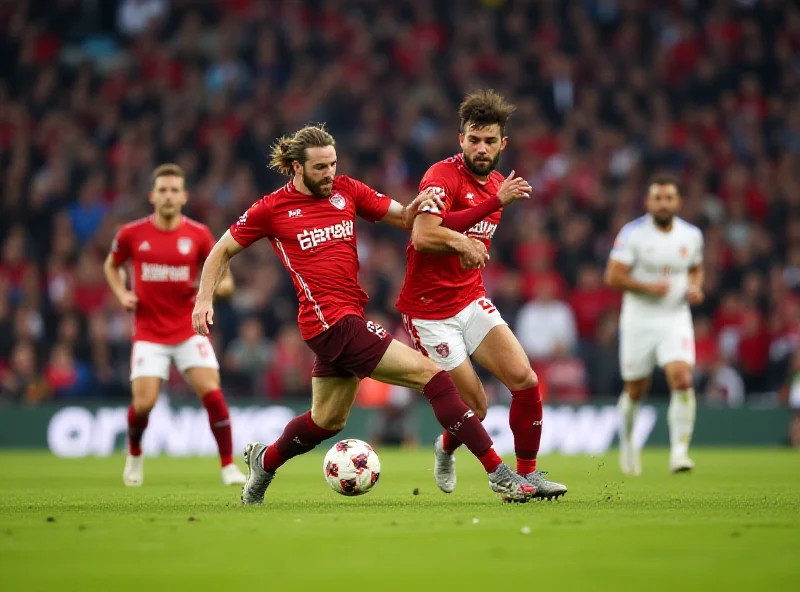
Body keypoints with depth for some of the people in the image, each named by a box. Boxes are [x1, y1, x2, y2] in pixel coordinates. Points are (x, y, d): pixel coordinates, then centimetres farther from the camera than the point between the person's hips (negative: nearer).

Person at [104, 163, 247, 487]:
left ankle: (229, 467, -4)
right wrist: (122, 294, 1)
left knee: (211, 391, -15)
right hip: (149, 333, 0)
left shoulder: (198, 234, -3)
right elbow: (111, 266, 19)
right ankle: (134, 454, 23)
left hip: (189, 330, 0)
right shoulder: (131, 234, -2)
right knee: (143, 403, -9)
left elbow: (226, 282, 4)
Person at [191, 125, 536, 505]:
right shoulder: (272, 209, -3)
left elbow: (404, 217, 10)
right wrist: (204, 299, -3)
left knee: (327, 420, 22)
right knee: (431, 375, -15)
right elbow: (223, 251, 8)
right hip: (330, 320, -7)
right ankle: (499, 474, -16)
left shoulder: (347, 190, 8)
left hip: (347, 319, 7)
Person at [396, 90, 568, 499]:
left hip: (472, 301, 6)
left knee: (525, 380, -10)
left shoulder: (499, 185, 9)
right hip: (429, 311, -6)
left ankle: (527, 474, 6)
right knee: (475, 406, -6)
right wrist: (470, 237, -24)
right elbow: (423, 236, -30)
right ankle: (445, 449, 27)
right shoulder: (444, 175, -16)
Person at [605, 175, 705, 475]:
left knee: (682, 379, -20)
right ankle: (627, 440, 38)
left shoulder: (691, 235, 4)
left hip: (676, 319, 2)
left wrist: (695, 287, 0)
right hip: (639, 321, -2)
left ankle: (679, 451, -18)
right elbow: (613, 276, -12)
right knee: (635, 390, 10)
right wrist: (647, 286, -23)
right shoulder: (633, 233, -9)